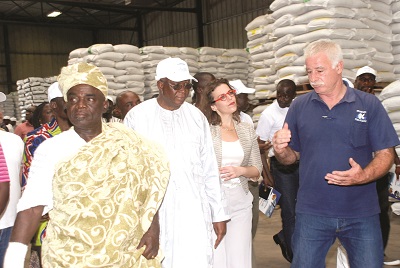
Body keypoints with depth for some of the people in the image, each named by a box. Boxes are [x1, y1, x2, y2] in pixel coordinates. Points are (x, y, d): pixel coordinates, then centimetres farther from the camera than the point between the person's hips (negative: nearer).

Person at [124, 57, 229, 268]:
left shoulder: (196, 116, 6)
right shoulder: (137, 117, -3)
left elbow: (209, 170, 9)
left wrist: (218, 214, 9)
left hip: (194, 213, 2)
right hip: (152, 213, -2)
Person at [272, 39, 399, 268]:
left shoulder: (369, 105, -1)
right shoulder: (299, 106, 3)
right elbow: (292, 156, 8)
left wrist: (363, 176, -21)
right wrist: (280, 150, -15)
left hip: (361, 214, 0)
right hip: (311, 214, 1)